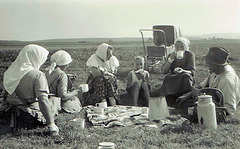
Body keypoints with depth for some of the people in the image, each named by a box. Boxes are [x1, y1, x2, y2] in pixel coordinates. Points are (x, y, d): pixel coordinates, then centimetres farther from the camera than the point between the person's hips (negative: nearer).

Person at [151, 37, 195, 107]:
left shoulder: (190, 55, 8)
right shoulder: (171, 55, 14)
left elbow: (192, 71, -5)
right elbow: (163, 71, 3)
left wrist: (183, 71, -27)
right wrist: (170, 59, -10)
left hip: (185, 78, -2)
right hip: (172, 79, 2)